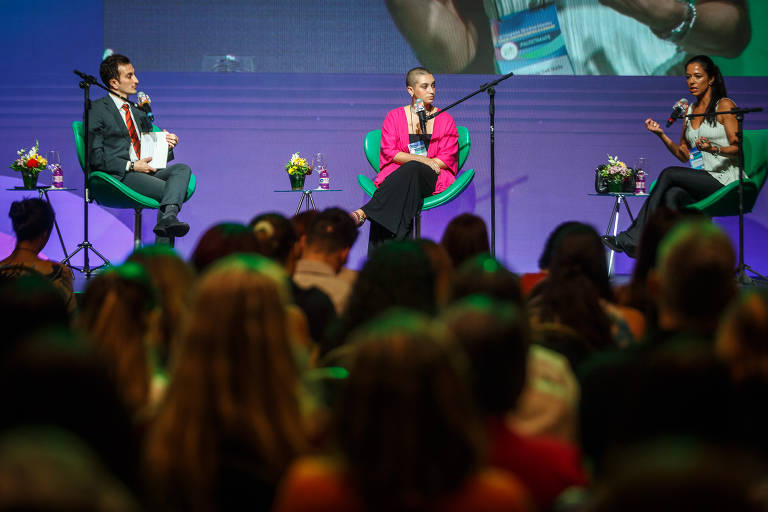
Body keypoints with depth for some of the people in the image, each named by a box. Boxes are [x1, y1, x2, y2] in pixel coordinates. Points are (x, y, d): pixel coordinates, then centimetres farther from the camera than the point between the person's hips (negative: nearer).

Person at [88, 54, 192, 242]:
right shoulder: (97, 110, 4)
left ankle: (168, 217, -49)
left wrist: (166, 145, 5)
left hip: (146, 171, 7)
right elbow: (95, 157, -7)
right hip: (117, 176, -7)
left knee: (182, 168, -25)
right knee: (170, 190, -28)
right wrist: (130, 166, -16)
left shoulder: (139, 113, 27)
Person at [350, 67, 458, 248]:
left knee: (412, 170, -38)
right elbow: (389, 152, 3)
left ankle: (364, 212, -47)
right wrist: (421, 159, -11)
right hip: (396, 176, 0)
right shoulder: (395, 117, 14)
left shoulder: (445, 120, 14)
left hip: (432, 179, 0)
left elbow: (447, 159, 6)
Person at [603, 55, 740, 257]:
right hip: (700, 180, 6)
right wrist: (662, 135, 5)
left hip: (724, 179, -6)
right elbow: (684, 155, 20)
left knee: (669, 174, -23)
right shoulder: (689, 110, 20)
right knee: (672, 195, -27)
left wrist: (713, 149, -27)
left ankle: (632, 239, -21)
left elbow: (737, 148, -7)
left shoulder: (724, 105, 0)